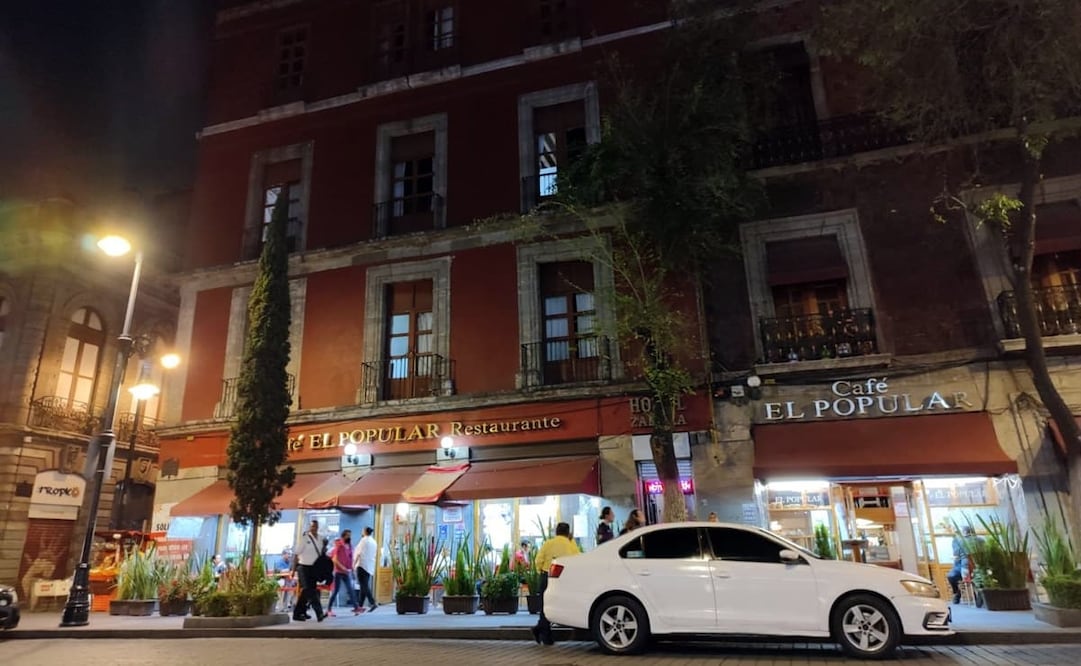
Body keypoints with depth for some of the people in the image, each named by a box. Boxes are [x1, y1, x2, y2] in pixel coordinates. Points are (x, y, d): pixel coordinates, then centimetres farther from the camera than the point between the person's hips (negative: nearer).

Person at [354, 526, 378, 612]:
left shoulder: (364, 540, -7)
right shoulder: (374, 542, 15)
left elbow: (359, 553, -10)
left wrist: (354, 563, -2)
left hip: (362, 565, -8)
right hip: (371, 566, 8)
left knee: (364, 586, -11)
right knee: (364, 586, 11)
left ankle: (372, 603, -23)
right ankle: (360, 605, 14)